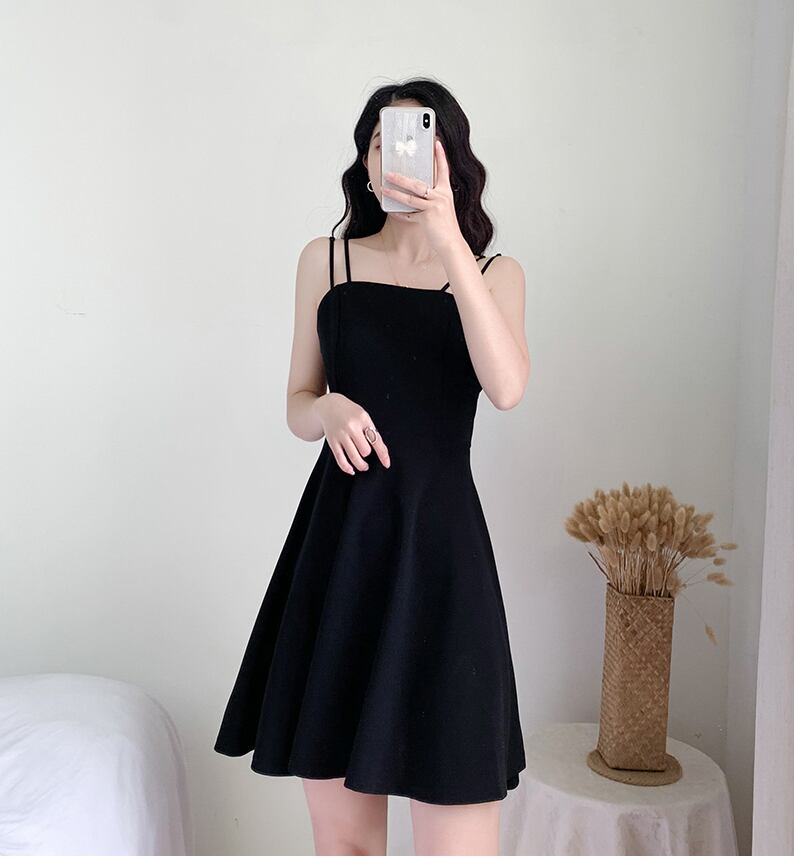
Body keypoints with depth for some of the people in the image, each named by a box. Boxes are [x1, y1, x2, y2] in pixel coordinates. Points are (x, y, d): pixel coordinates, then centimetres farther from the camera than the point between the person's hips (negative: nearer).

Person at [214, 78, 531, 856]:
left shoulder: (494, 273, 8)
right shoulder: (326, 260, 11)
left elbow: (506, 388, -12)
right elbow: (298, 407, 12)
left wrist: (448, 240, -18)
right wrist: (331, 409, -11)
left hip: (439, 545, -1)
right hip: (338, 546, 2)